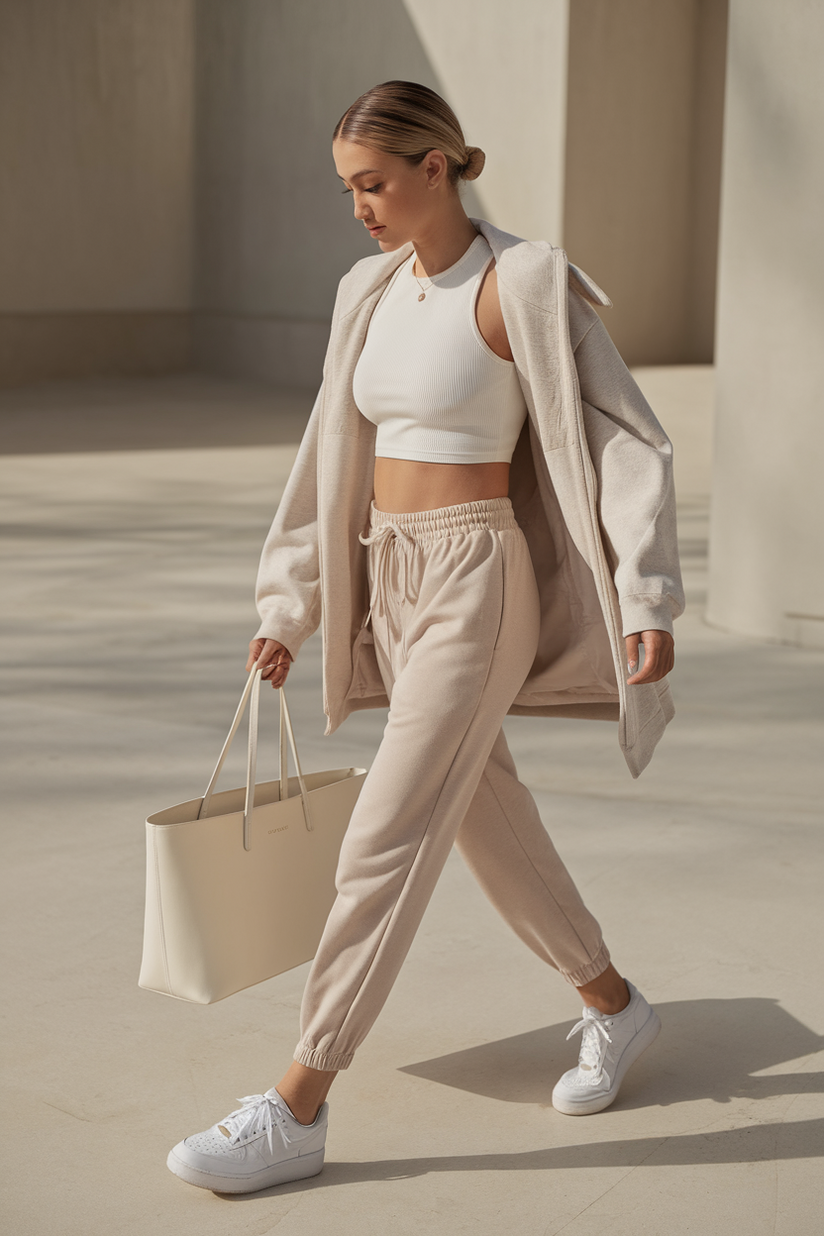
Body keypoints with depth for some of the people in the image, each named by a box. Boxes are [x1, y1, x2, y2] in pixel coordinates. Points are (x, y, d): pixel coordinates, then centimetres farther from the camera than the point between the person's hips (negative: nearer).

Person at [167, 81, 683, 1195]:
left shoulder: (524, 287, -11)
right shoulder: (373, 293, 10)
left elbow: (623, 437, -12)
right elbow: (337, 458, 15)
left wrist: (649, 596, -21)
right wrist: (290, 607, 15)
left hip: (477, 587, -8)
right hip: (395, 584, 8)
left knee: (385, 845, -8)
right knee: (486, 819, 17)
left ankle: (296, 1112, -1)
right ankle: (615, 1007, 38)